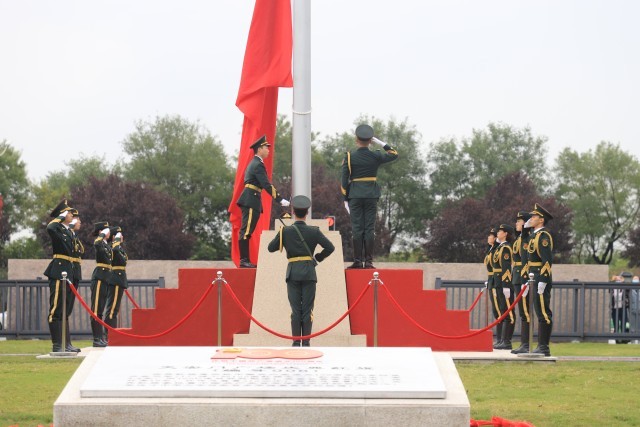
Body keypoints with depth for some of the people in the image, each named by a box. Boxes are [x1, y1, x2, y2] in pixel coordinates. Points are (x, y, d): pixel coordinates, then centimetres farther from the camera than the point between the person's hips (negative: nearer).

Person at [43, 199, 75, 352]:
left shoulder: (69, 231, 18)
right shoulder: (57, 228, -8)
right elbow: (50, 228, -33)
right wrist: (60, 218, -17)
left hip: (67, 272, 9)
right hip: (58, 272, -9)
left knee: (63, 309, 12)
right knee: (55, 308, -8)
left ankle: (61, 343, 17)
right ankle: (56, 345, -10)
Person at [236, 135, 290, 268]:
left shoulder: (254, 163, 20)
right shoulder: (258, 165, -12)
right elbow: (266, 185, -20)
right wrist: (280, 200, -20)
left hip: (249, 201, 10)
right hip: (251, 201, -10)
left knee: (247, 231, 9)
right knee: (246, 231, -11)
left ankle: (245, 260, 10)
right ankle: (244, 260, -13)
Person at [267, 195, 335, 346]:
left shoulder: (286, 231, -4)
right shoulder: (314, 231, -4)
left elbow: (271, 248, 2)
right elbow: (330, 247, -6)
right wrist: (318, 258, 9)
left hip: (293, 273, 1)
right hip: (309, 272, -1)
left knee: (295, 309, 5)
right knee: (307, 309, 3)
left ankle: (296, 342, 3)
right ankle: (306, 342, 2)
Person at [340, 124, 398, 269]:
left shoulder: (349, 156, -5)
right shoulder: (376, 156, -2)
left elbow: (344, 179, -5)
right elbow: (394, 155, 15)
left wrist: (345, 199, 1)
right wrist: (380, 143, 12)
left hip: (355, 196, -1)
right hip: (371, 195, 1)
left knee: (357, 228, 2)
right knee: (369, 228, 2)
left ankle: (357, 261, 0)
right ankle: (368, 261, -1)